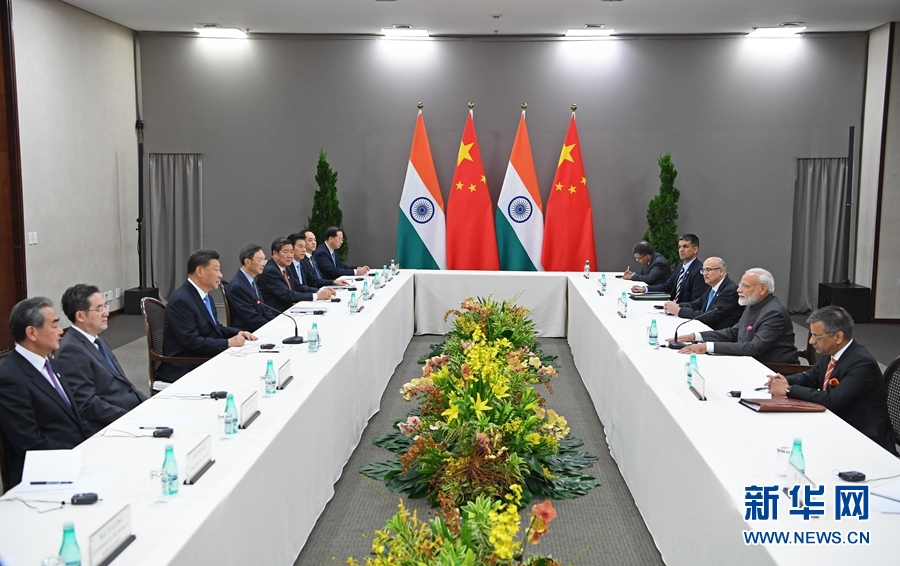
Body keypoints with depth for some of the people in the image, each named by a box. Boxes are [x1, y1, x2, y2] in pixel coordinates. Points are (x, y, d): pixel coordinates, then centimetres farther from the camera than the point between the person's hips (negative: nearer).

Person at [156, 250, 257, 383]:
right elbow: (191, 342, -23)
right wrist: (228, 343, -21)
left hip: (203, 360, 9)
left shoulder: (204, 295, 11)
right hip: (184, 368, -9)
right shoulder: (182, 300, -18)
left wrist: (238, 333, 1)